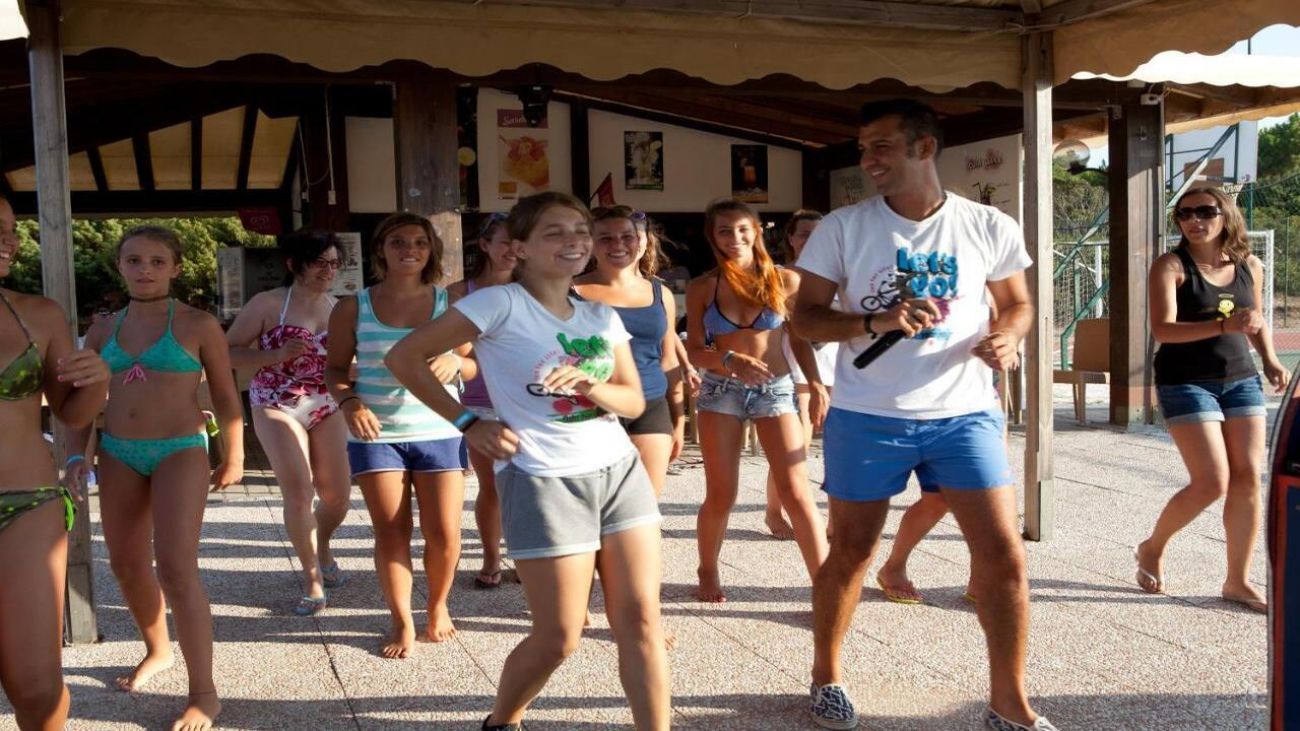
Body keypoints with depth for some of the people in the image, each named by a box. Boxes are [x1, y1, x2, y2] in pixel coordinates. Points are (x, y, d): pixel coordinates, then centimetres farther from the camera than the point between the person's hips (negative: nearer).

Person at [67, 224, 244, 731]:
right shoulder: (102, 330, 8)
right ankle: (158, 650, 38)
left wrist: (234, 457, 2)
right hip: (118, 455, 5)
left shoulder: (198, 325, -3)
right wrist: (77, 455, 1)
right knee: (126, 566, 13)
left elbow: (226, 397, 2)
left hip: (180, 452, -5)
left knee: (176, 568, -14)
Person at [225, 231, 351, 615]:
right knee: (298, 492, -14)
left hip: (327, 409, 4)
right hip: (278, 407, -4)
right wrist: (277, 355, -23)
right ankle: (313, 578, 6)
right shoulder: (268, 304, -10)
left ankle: (322, 548, 39)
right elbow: (228, 352, -10)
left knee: (337, 496, 5)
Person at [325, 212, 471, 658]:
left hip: (440, 432, 1)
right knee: (390, 532, 3)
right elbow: (335, 367, 6)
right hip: (376, 434, 0)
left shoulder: (449, 304, 4)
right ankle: (402, 622, 20)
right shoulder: (353, 308, 2)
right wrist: (349, 400, -14)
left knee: (445, 533, 1)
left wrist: (454, 362, -16)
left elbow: (472, 367, 7)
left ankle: (438, 607, 27)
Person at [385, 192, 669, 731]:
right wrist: (468, 423, -10)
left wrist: (590, 385, -12)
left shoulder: (601, 316, 10)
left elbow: (634, 401, 9)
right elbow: (404, 357, -9)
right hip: (544, 481, -5)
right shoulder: (500, 303, -9)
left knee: (641, 622, 4)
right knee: (558, 638, 2)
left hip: (619, 470, 6)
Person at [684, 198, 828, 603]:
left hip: (775, 390, 0)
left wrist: (817, 386, -3)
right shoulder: (702, 288, 0)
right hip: (720, 391, 0)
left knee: (797, 493, -6)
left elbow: (800, 341, 7)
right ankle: (708, 573, 28)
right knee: (721, 496, 5)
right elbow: (695, 350, 0)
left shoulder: (785, 281, -1)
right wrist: (730, 360, -19)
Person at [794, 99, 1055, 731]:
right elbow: (806, 317, -2)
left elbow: (1018, 302, 13)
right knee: (850, 553, 10)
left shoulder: (990, 228, 0)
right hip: (866, 417, -1)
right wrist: (873, 322, -20)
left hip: (965, 413, 1)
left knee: (1004, 555, -2)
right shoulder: (842, 228, -3)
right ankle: (826, 676, 33)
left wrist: (1008, 336, -10)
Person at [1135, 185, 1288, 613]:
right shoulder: (1171, 266, -10)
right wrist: (1224, 325, -34)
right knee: (1212, 483, -9)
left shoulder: (1250, 266, 6)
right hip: (1186, 382, -5)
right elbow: (1162, 329, -22)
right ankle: (1151, 549, 15)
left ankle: (1238, 581, 12)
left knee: (1248, 479, 1)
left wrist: (1270, 360, 5)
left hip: (1241, 380, 6)